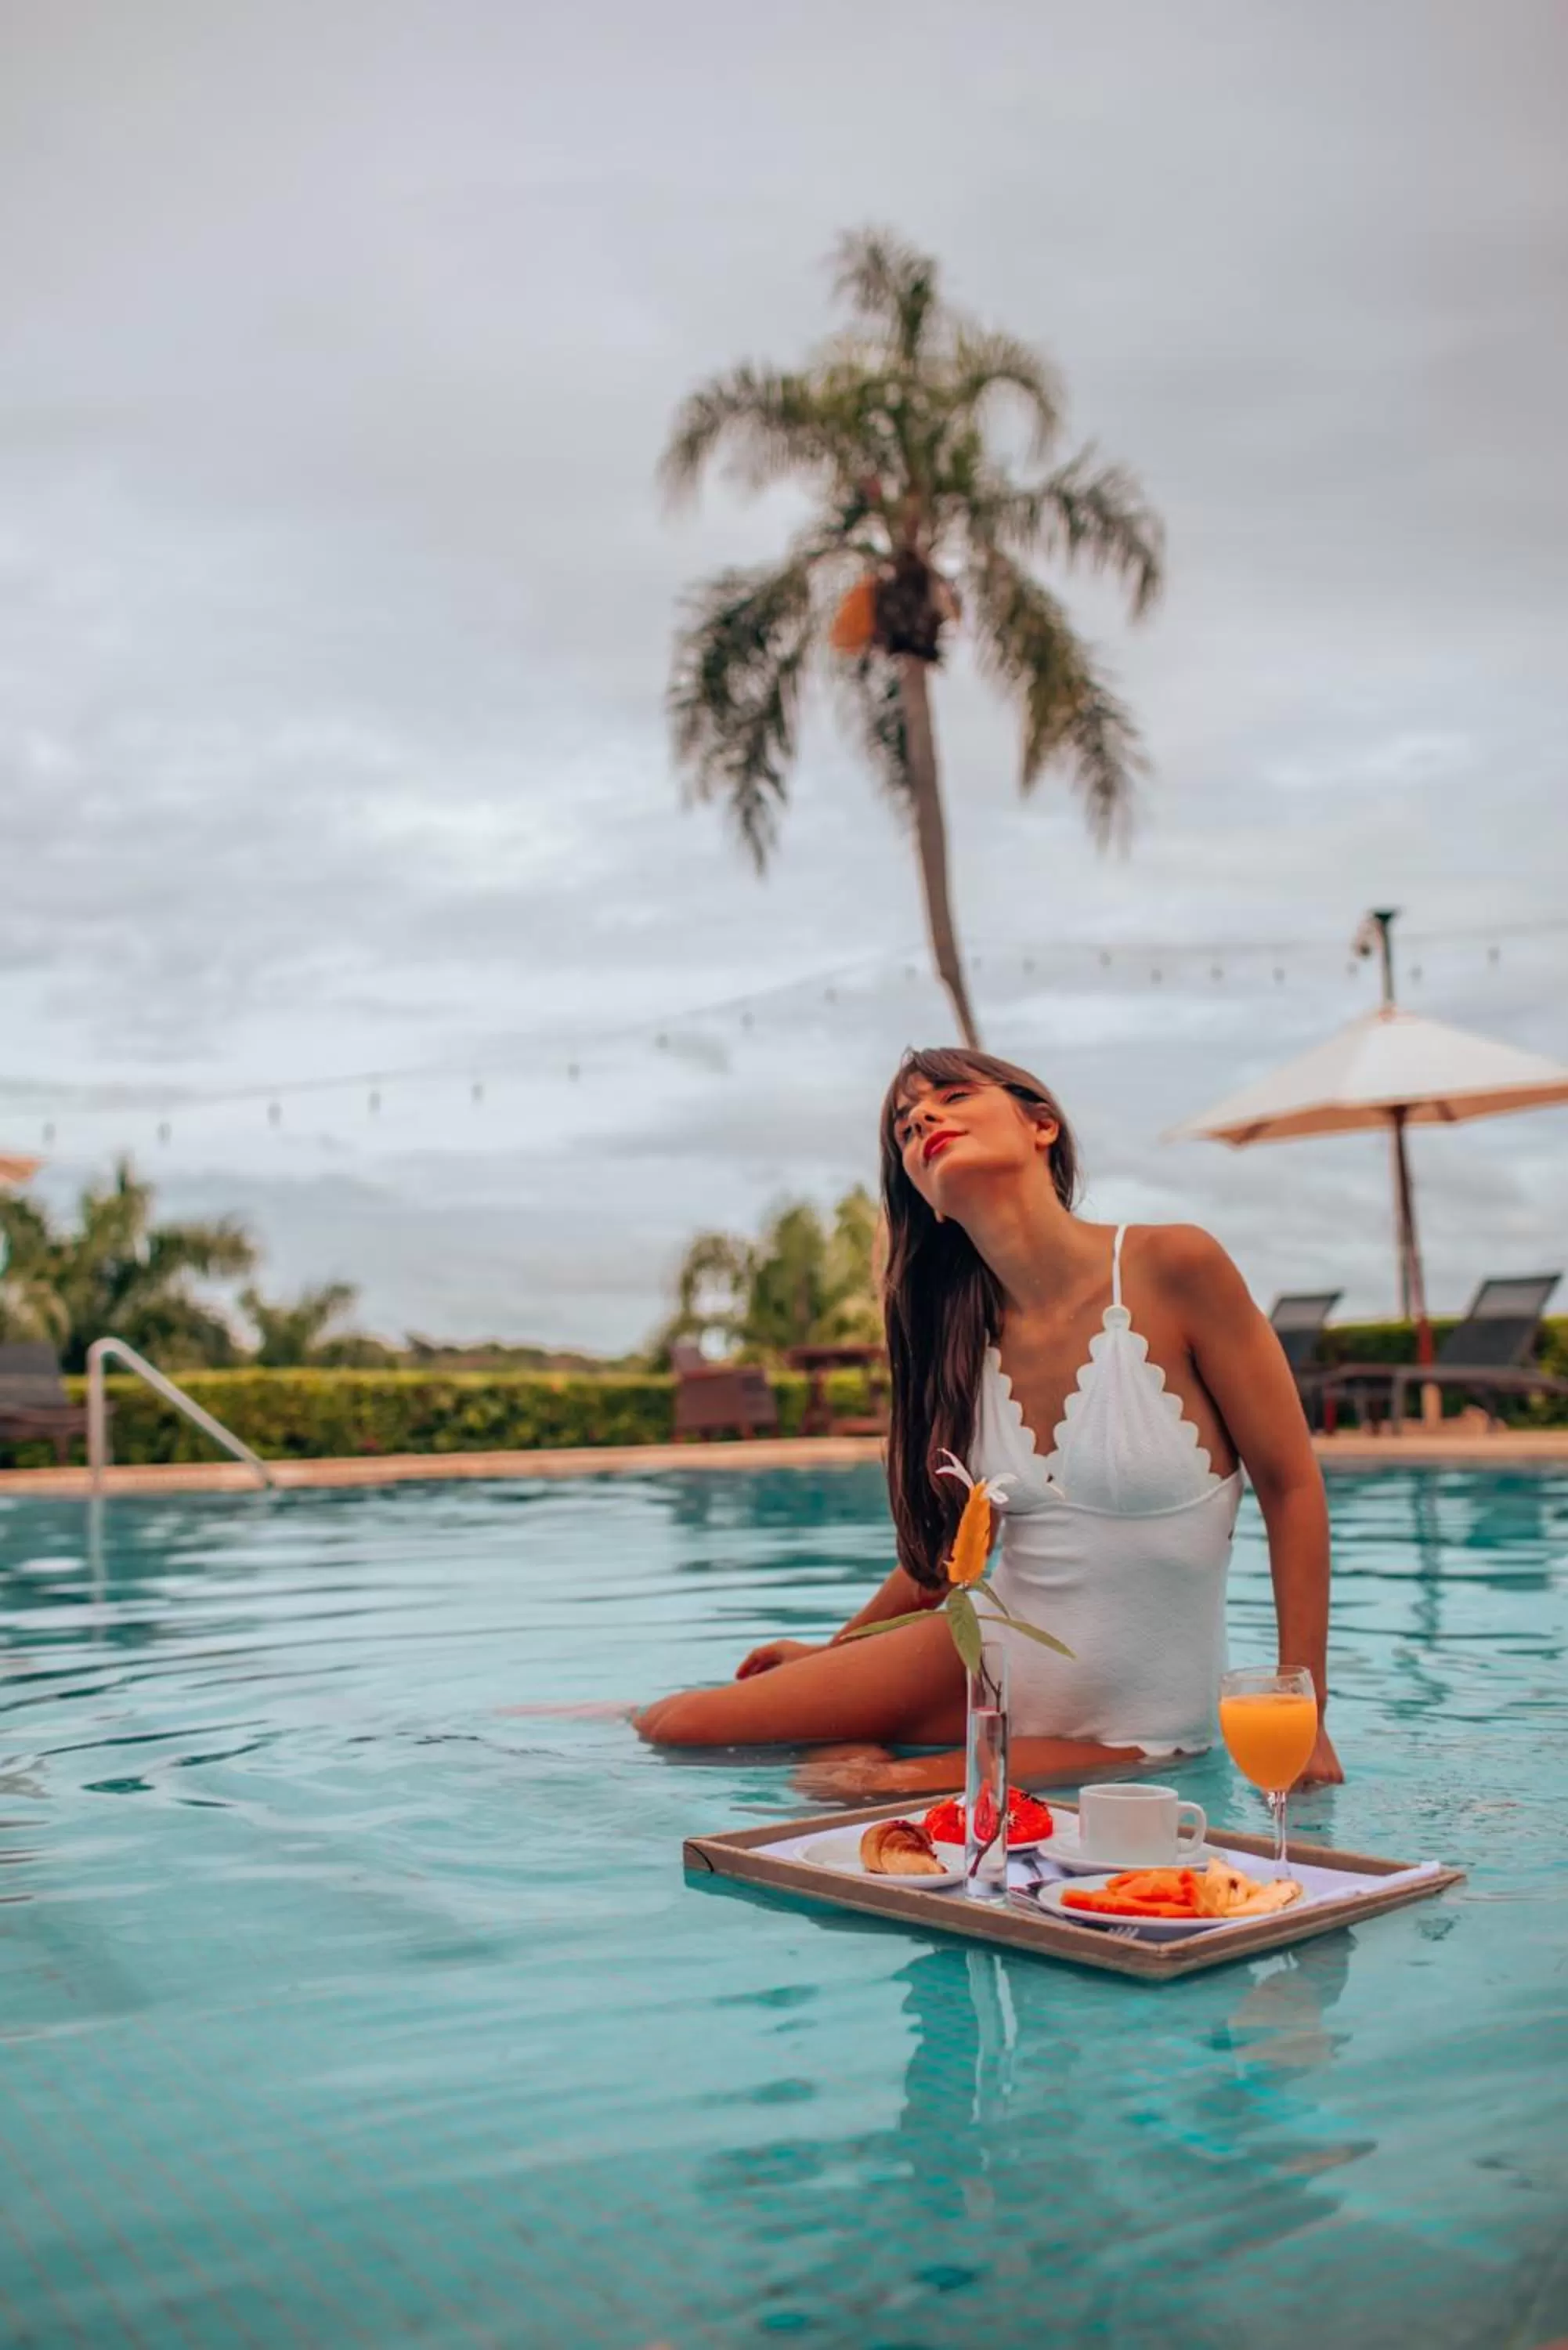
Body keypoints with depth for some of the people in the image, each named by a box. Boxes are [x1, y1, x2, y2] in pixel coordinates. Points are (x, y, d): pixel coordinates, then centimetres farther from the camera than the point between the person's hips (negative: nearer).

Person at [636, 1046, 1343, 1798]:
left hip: (1127, 1731, -5)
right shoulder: (965, 1335, 0)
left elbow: (1291, 1486, -10)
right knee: (673, 1723, -3)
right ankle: (860, 1750, 15)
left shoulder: (1172, 1265, -16)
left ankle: (892, 1774, 3)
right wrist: (832, 1650, 24)